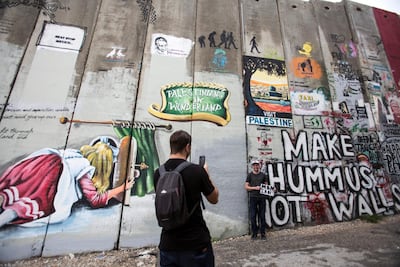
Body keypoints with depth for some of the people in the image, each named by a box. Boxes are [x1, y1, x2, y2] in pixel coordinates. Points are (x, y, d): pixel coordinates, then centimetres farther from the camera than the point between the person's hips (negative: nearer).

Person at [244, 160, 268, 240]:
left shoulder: (263, 175, 8)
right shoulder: (250, 175, 3)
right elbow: (246, 187, 1)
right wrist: (255, 188, -11)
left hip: (262, 197, 2)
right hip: (253, 197, -1)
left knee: (262, 216, 6)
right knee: (253, 216, 2)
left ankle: (263, 233, 19)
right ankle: (254, 233, 16)